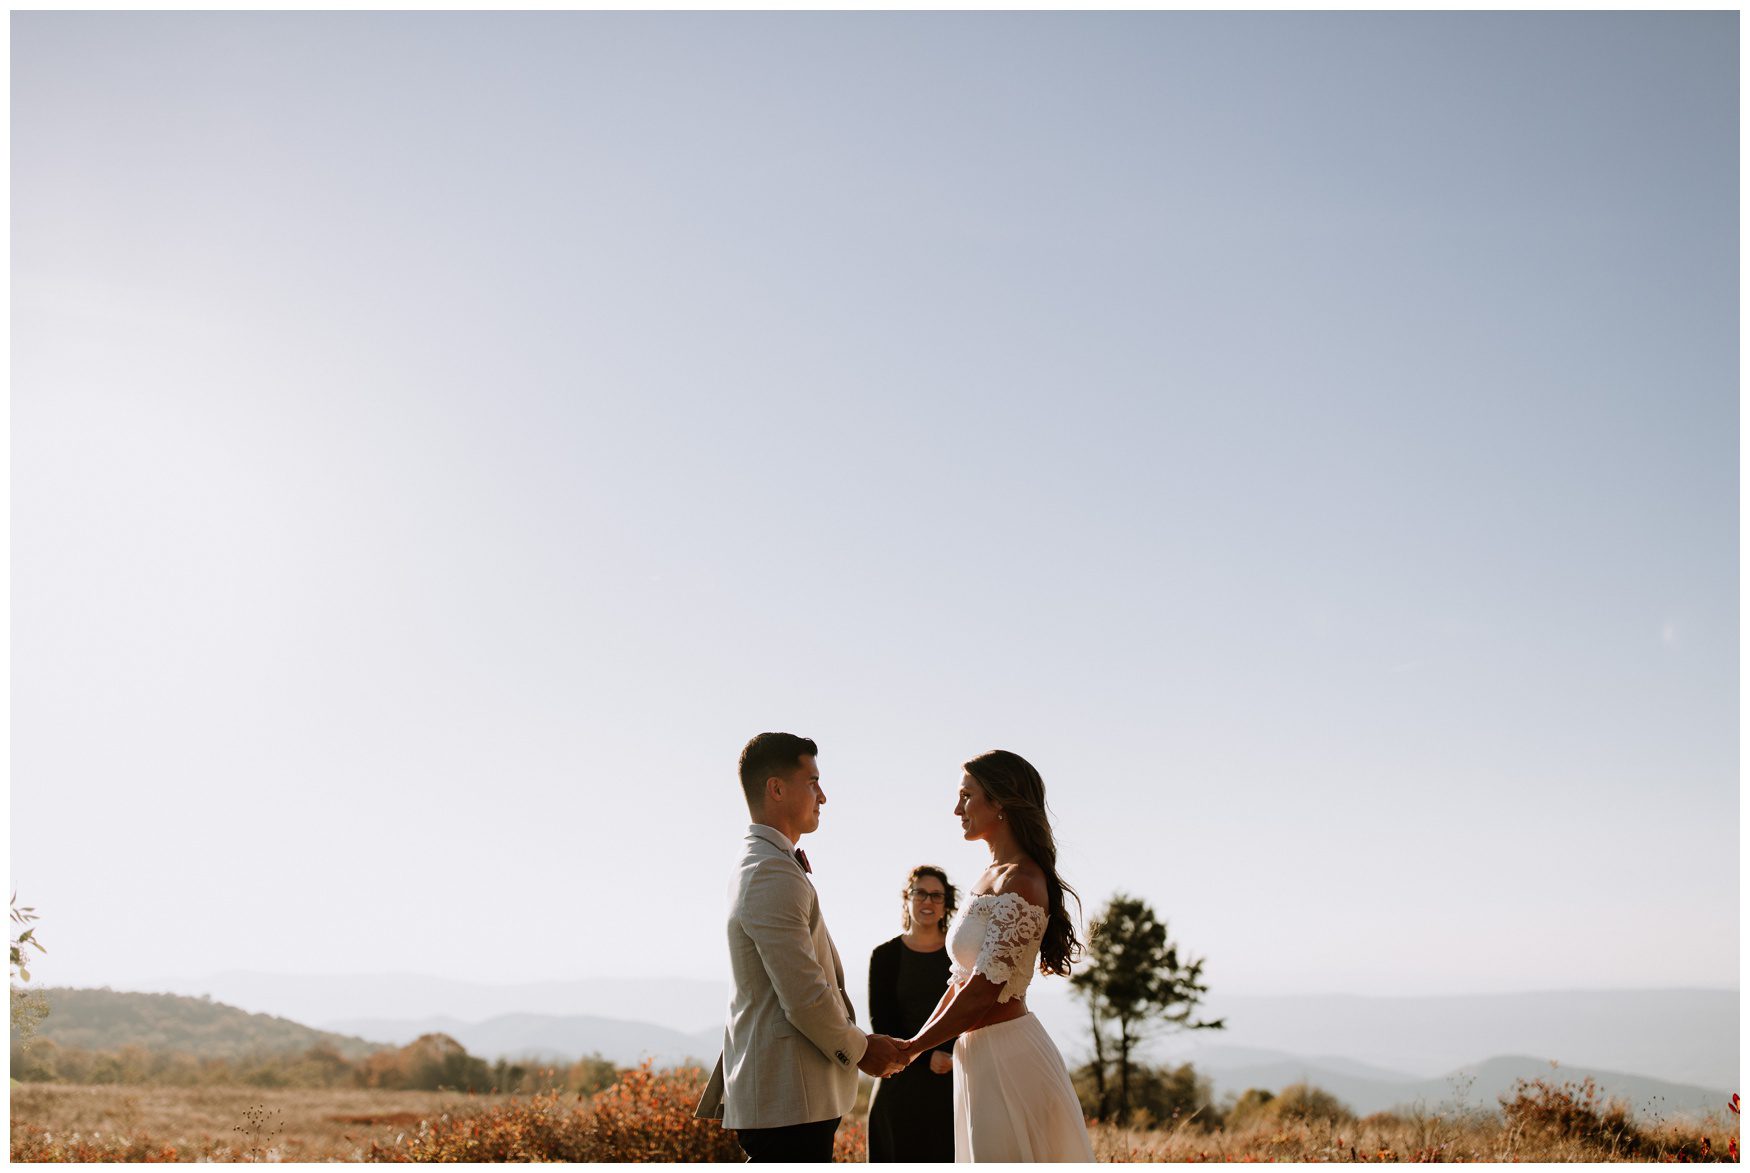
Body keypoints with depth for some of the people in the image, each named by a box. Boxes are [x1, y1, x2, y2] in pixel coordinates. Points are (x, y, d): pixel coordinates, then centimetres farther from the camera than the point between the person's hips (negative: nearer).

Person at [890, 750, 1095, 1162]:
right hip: (983, 1053, 9)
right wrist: (916, 1044, 8)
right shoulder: (990, 877, 12)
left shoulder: (1021, 882, -17)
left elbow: (984, 989, -20)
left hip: (1007, 1053, -9)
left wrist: (912, 1047, -10)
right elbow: (963, 979, 15)